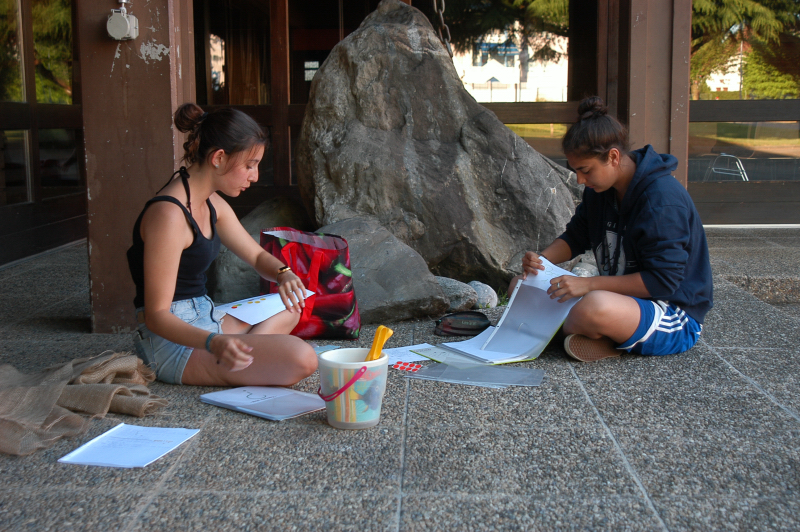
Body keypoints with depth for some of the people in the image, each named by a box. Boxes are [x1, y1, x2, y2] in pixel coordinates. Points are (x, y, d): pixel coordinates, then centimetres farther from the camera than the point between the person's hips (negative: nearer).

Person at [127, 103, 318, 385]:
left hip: (204, 319, 10)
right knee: (301, 359, -26)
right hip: (174, 339, -10)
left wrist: (284, 274, -6)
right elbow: (156, 315, -25)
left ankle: (242, 348, 5)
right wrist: (212, 343, -42)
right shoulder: (169, 213, -23)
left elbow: (257, 256, 18)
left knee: (292, 309, 30)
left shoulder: (212, 204, 8)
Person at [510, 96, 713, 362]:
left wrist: (589, 284, -28)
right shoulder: (599, 189, 4)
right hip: (622, 296, 9)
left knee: (596, 306, -43)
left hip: (676, 316, -9)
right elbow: (575, 237, 16)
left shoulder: (663, 199, -23)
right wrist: (541, 260, -6)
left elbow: (663, 281, -26)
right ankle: (610, 338, -10)